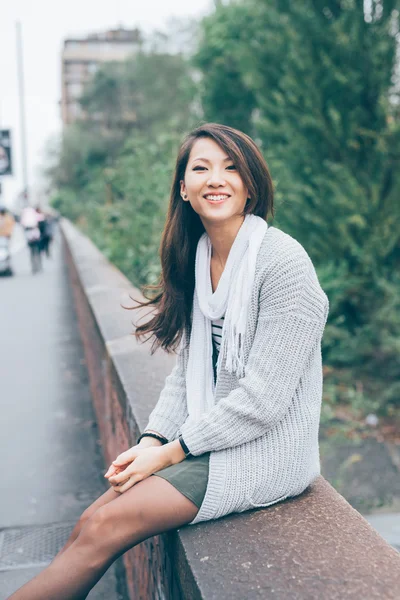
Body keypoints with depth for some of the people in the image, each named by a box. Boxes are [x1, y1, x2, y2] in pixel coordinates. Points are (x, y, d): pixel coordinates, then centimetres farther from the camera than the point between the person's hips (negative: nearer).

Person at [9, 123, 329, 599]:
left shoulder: (282, 261, -17)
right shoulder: (198, 257, 7)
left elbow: (263, 397, -19)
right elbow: (187, 371, 10)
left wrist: (173, 452, -13)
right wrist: (151, 441, -4)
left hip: (267, 449, -6)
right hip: (209, 436, 7)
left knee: (106, 526, -15)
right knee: (89, 524, -6)